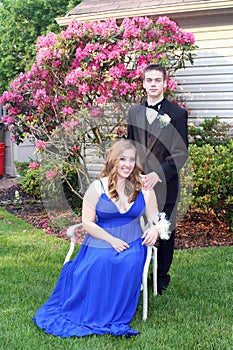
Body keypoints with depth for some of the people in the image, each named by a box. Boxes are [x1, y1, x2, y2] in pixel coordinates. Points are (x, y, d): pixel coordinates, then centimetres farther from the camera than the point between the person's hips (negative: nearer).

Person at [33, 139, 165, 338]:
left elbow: (154, 217, 13)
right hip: (100, 241, -1)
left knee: (130, 263, -33)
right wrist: (112, 240, -15)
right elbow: (87, 222, -3)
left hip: (132, 243, 1)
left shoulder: (143, 187, 8)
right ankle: (88, 313, -15)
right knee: (96, 264, -34)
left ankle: (116, 318, -17)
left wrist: (154, 229, -12)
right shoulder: (97, 187, 0)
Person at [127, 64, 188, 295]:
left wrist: (158, 174, -20)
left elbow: (181, 153, -9)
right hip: (137, 184, 3)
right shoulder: (134, 112, 10)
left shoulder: (177, 114, -4)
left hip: (165, 186, -3)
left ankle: (162, 278, 24)